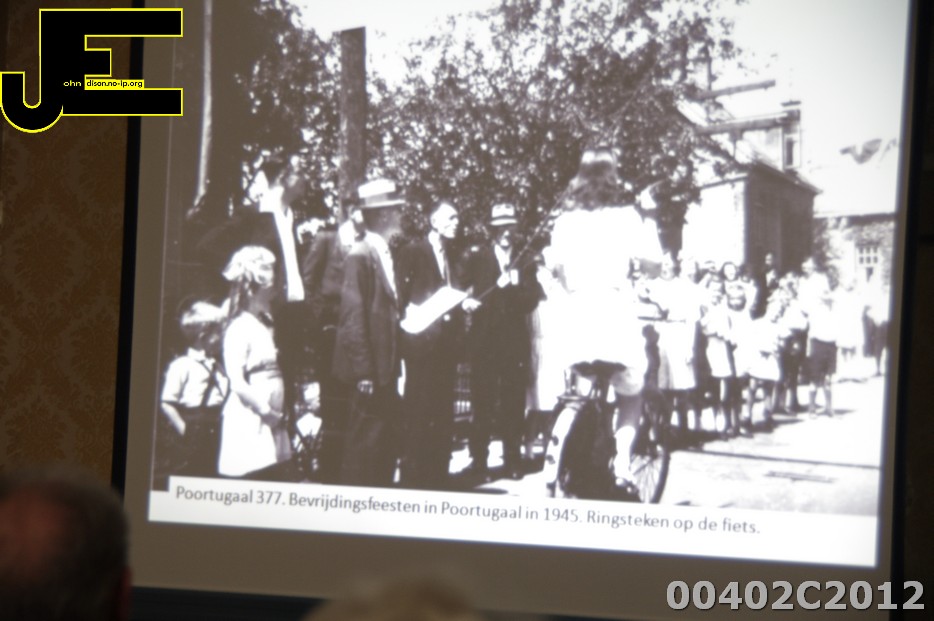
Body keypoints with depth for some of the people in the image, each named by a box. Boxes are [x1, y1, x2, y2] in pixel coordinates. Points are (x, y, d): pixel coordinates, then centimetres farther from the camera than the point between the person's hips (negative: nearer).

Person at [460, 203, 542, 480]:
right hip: (483, 338, -1)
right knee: (482, 401, -4)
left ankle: (513, 460, 7)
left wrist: (515, 285, -13)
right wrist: (467, 301, -18)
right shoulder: (476, 256, 9)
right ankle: (478, 460, 2)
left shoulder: (525, 260, 12)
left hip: (515, 340, 1)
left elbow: (532, 300, 4)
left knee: (513, 402, 0)